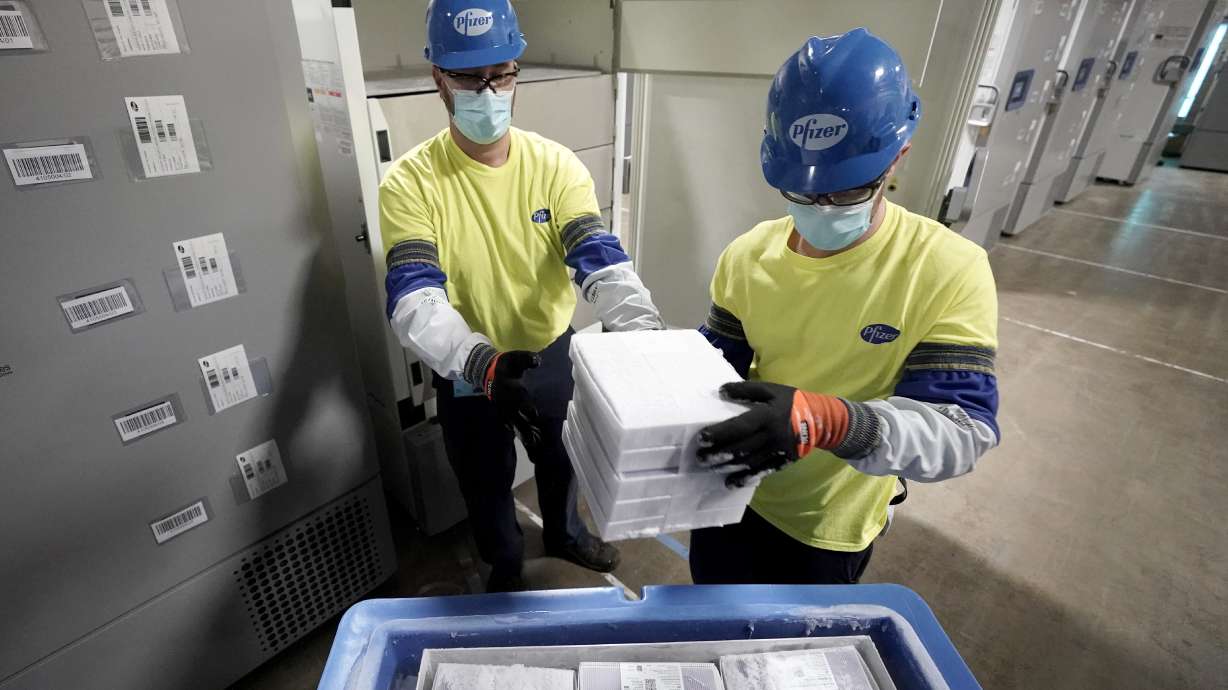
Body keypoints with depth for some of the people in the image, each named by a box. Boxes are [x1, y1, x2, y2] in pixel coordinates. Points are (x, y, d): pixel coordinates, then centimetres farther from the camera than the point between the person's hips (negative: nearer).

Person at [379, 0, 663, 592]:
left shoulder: (555, 165, -14)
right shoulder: (410, 182, -20)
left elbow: (602, 262, -25)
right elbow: (414, 301, -30)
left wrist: (642, 334, -44)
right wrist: (481, 363, -49)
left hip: (552, 351, 2)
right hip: (466, 370, -1)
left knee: (561, 459, 26)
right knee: (486, 482, 21)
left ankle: (565, 535, 60)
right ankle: (504, 564, 54)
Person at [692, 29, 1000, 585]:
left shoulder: (950, 270, -22)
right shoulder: (747, 256, -11)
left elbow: (963, 429, -27)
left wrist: (827, 422, -46)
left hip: (827, 530, -3)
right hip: (730, 496, 4)